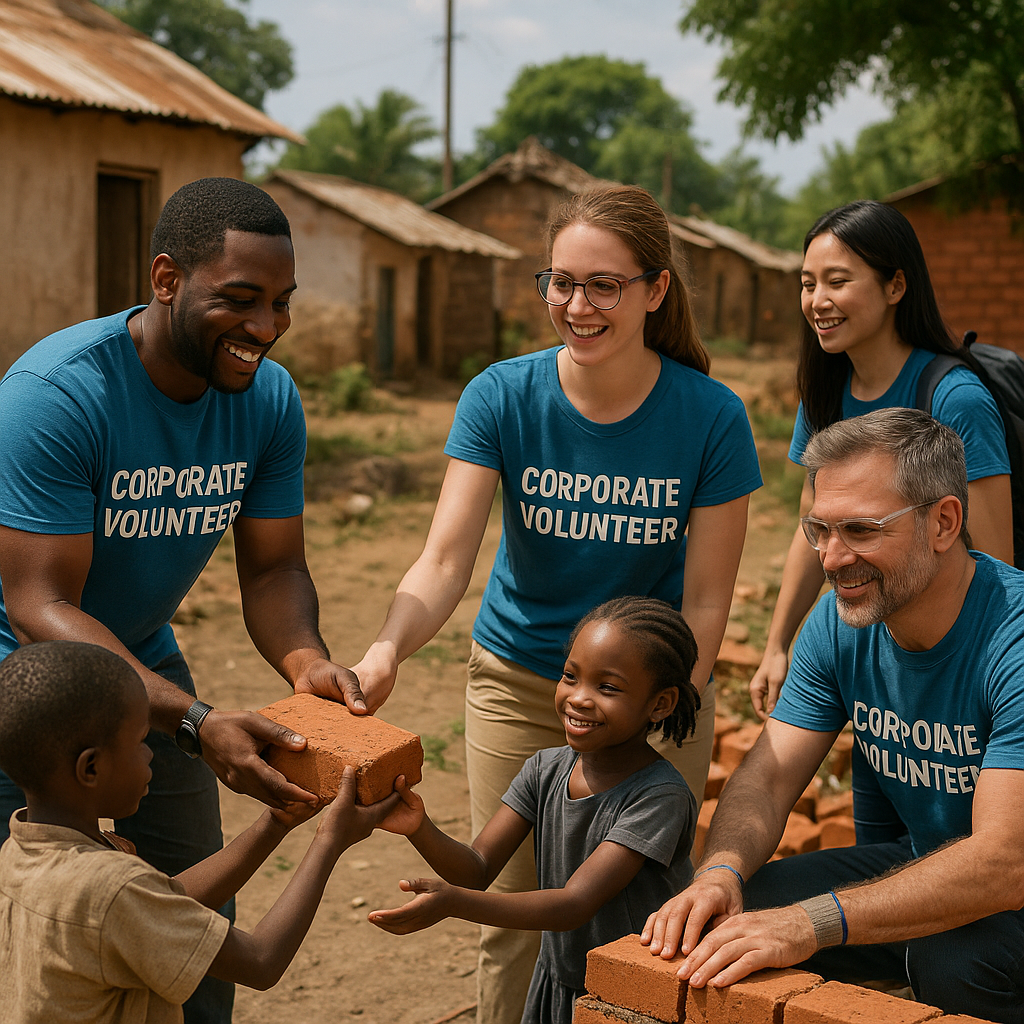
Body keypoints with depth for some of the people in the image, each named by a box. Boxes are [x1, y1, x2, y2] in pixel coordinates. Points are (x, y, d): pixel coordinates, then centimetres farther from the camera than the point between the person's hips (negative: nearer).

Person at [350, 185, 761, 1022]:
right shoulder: (502, 397, -15)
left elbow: (706, 601, -11)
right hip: (518, 685, 1)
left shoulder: (711, 418, -16)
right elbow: (444, 562, -22)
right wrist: (388, 649, -42)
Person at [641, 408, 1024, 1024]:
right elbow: (768, 776, -5)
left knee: (958, 960, -36)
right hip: (925, 861, 5)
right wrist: (721, 870, -29)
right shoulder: (837, 624, -5)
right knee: (733, 915, -13)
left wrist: (814, 921, -45)